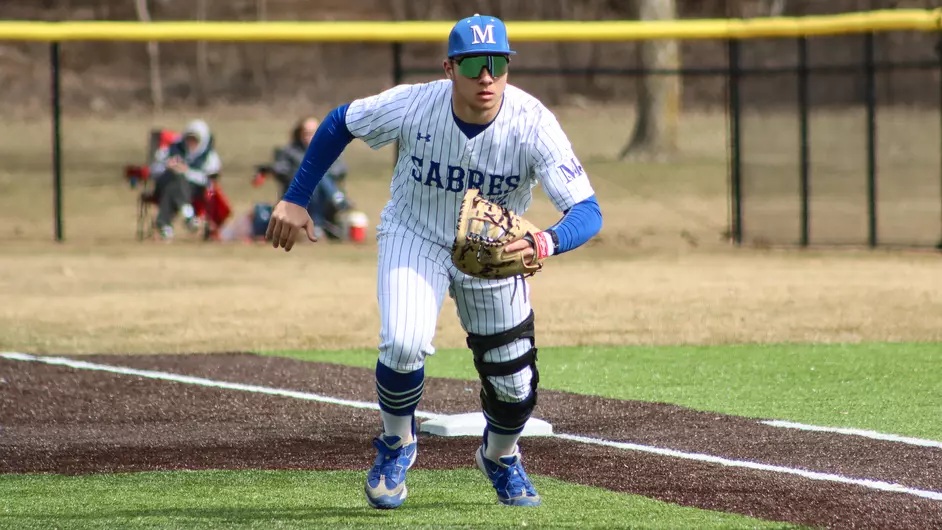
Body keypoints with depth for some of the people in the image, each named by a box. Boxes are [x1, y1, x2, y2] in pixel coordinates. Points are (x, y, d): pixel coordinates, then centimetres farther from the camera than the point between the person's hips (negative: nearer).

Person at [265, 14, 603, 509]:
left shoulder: (532, 124, -30)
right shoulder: (412, 106, -28)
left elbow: (588, 211, -35)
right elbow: (339, 123, -8)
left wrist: (543, 243, -56)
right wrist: (295, 200, -9)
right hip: (415, 236, -1)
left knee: (515, 384, 4)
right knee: (404, 342, -27)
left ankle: (500, 458, 41)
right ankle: (396, 444, 5)